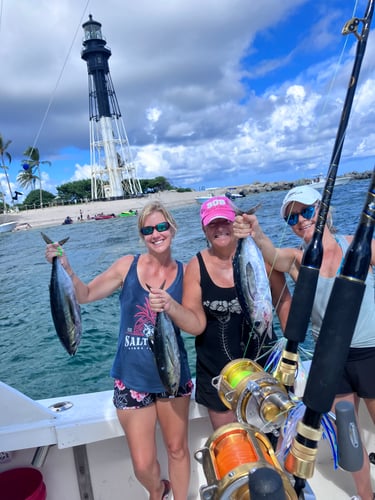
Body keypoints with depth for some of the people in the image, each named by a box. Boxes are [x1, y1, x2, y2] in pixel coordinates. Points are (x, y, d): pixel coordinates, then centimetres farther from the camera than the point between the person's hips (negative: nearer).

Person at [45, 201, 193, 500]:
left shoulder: (185, 272, -6)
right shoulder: (128, 265, -7)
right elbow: (85, 295, -3)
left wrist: (169, 307, -21)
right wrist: (66, 268, -18)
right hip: (132, 378, 0)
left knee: (177, 448, 18)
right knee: (143, 464, 7)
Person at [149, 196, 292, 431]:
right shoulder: (197, 266, -8)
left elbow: (284, 302, -1)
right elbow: (196, 324, -10)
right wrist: (170, 306, -27)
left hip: (262, 364, 0)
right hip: (216, 370, 1)